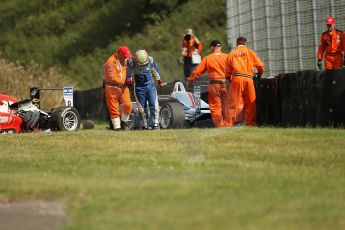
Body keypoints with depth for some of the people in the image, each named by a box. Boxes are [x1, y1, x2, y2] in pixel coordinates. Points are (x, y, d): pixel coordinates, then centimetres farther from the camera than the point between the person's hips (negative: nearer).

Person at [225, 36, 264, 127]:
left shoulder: (232, 53, 13)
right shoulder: (250, 52, 10)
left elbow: (227, 70, 10)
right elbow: (260, 66, 6)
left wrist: (228, 77, 28)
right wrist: (259, 75, 24)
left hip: (236, 79, 0)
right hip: (248, 79, 0)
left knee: (233, 102, -1)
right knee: (250, 102, 7)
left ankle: (228, 123, -6)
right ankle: (250, 122, 5)